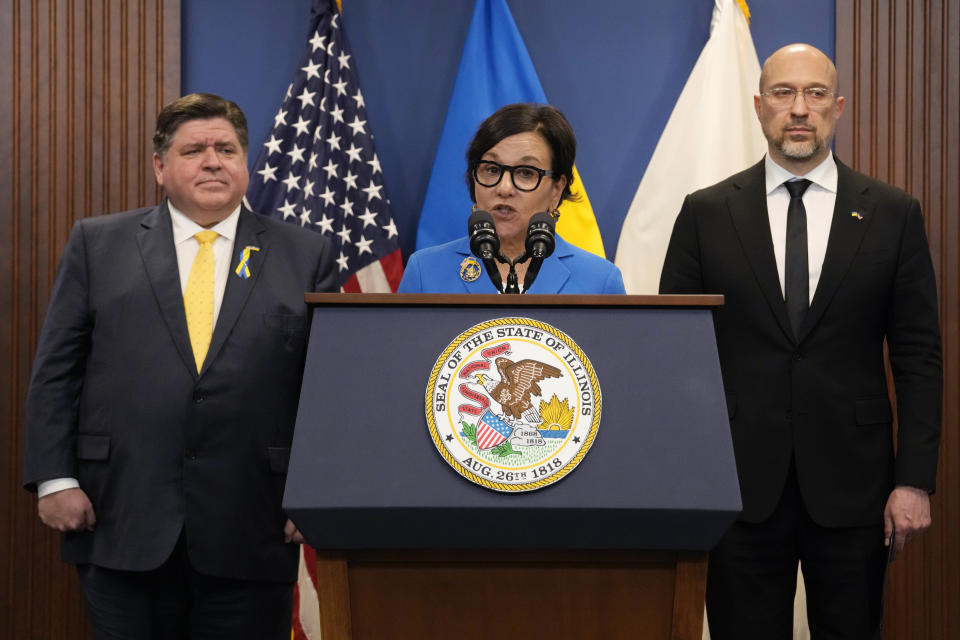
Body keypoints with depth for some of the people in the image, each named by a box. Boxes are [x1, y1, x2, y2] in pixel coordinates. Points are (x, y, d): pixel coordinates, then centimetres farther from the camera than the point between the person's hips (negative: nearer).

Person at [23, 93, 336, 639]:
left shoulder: (305, 256, 8)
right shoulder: (97, 244, 9)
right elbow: (55, 372, 7)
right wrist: (55, 479, -2)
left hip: (250, 533, 0)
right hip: (122, 528, 0)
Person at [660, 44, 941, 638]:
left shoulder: (893, 214, 3)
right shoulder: (707, 214, 3)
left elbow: (918, 355, 3)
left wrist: (915, 480, -3)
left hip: (851, 483, 0)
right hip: (739, 481, 0)